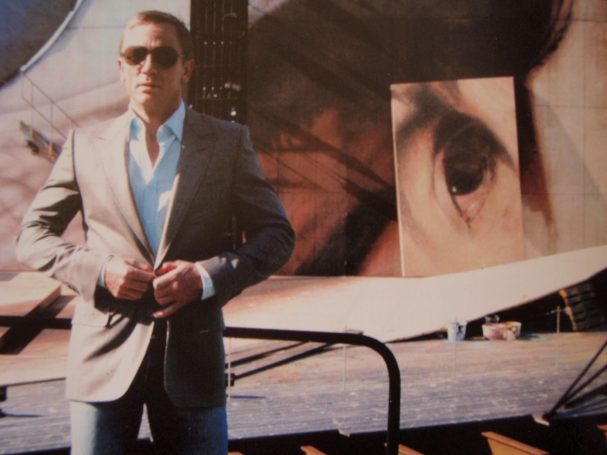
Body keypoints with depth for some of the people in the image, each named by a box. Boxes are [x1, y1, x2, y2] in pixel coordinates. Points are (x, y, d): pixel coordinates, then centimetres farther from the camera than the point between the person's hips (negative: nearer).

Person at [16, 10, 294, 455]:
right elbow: (32, 235, 9)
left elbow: (277, 234, 4)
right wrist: (97, 268, -10)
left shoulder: (228, 142, 4)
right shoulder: (86, 144, 6)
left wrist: (208, 275, -13)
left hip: (193, 355, 0)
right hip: (104, 355, 0)